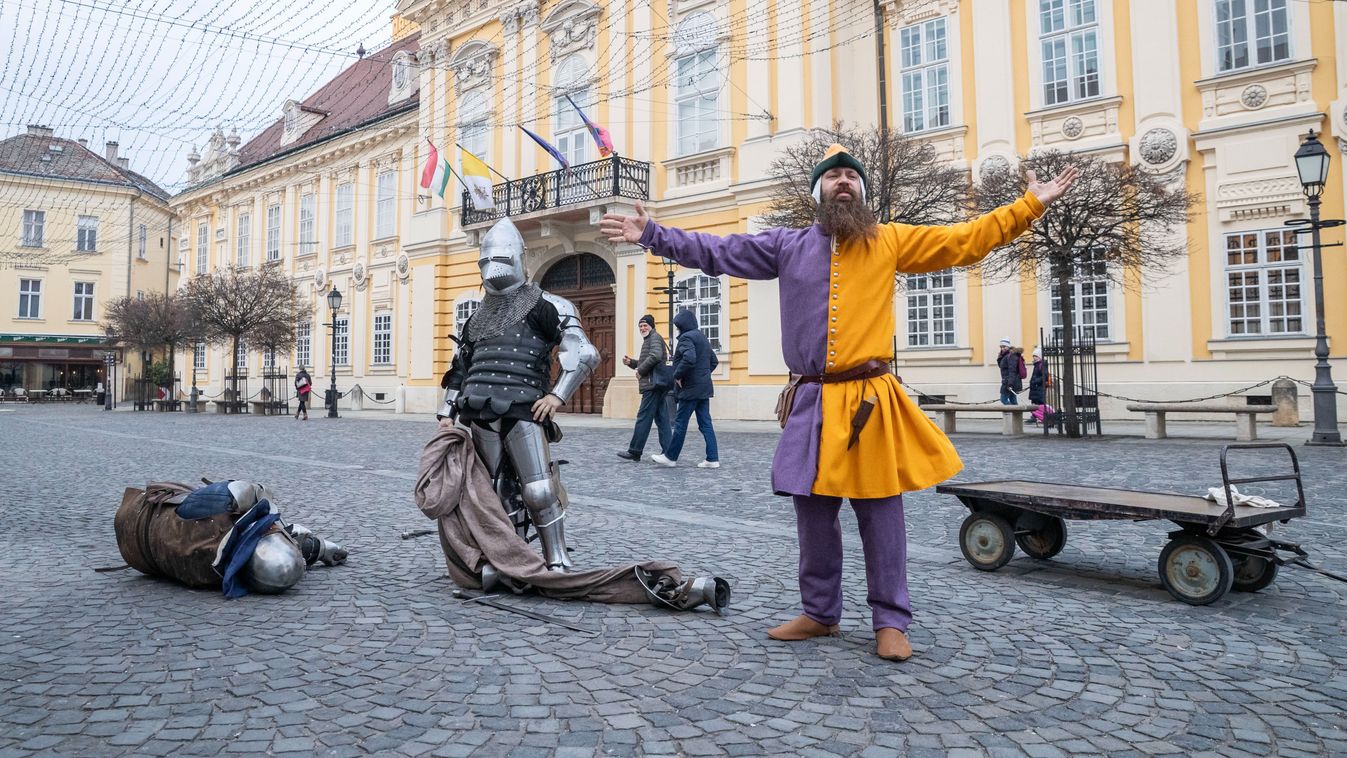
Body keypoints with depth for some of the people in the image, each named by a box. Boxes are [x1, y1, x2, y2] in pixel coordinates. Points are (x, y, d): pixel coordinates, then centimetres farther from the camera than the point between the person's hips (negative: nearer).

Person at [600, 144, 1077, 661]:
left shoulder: (890, 241, 6)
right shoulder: (787, 246, 10)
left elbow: (966, 241, 7)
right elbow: (717, 252, 12)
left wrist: (1031, 206, 2)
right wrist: (652, 234, 10)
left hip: (871, 403, -2)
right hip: (812, 403, 2)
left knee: (880, 514, 3)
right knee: (813, 513, 10)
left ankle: (890, 621, 18)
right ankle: (820, 613, 27)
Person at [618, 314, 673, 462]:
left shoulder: (655, 337, -6)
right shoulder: (649, 340, 26)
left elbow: (655, 356, -23)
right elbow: (645, 363, 29)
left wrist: (640, 370, -14)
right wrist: (631, 362, 12)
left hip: (653, 384, -11)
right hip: (660, 385, 11)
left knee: (643, 417, -7)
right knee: (662, 419, 7)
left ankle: (634, 451, -3)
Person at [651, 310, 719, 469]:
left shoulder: (686, 337, -11)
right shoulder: (702, 337, 17)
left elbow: (689, 358, -28)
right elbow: (714, 361, 22)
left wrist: (677, 375, -16)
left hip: (691, 388, -9)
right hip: (704, 388, 9)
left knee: (680, 423, 0)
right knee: (705, 423, 7)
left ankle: (670, 457, 8)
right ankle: (712, 459, 5)